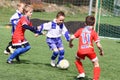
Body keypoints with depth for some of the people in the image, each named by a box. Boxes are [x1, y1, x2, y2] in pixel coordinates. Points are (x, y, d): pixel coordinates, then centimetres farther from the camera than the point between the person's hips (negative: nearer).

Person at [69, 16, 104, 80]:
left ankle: (81, 73, 20)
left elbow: (72, 37, 6)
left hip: (81, 51, 2)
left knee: (77, 60, 32)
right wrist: (101, 51, 16)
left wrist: (70, 43, 26)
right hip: (90, 50, -2)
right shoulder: (93, 32, 4)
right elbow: (98, 45, -1)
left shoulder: (80, 30, 11)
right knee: (96, 64, 14)